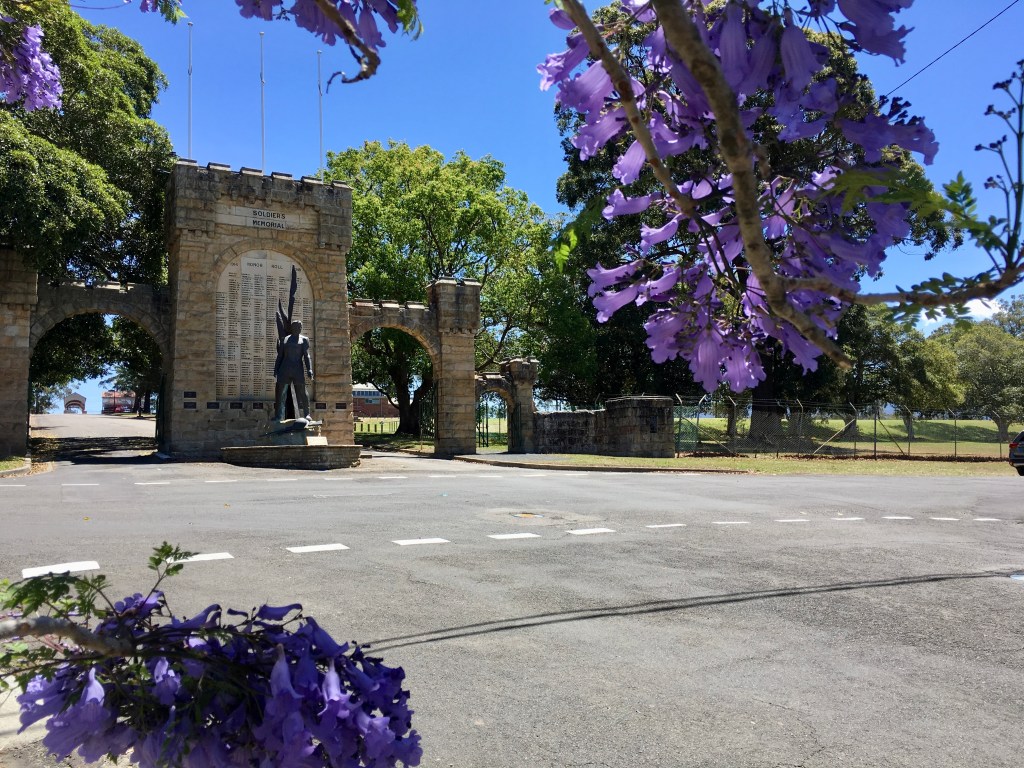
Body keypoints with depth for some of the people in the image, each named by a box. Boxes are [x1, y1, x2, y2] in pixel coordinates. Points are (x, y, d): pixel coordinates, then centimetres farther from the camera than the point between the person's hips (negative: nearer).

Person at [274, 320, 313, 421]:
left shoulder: (304, 340, 7)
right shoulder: (284, 340, 14)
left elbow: (306, 356, -1)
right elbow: (280, 356, 15)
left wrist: (309, 371, -11)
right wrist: (276, 370, 9)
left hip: (298, 370, -2)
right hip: (284, 370, 3)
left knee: (302, 393, -1)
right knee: (280, 392, -2)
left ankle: (307, 414, 11)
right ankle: (279, 417, 2)